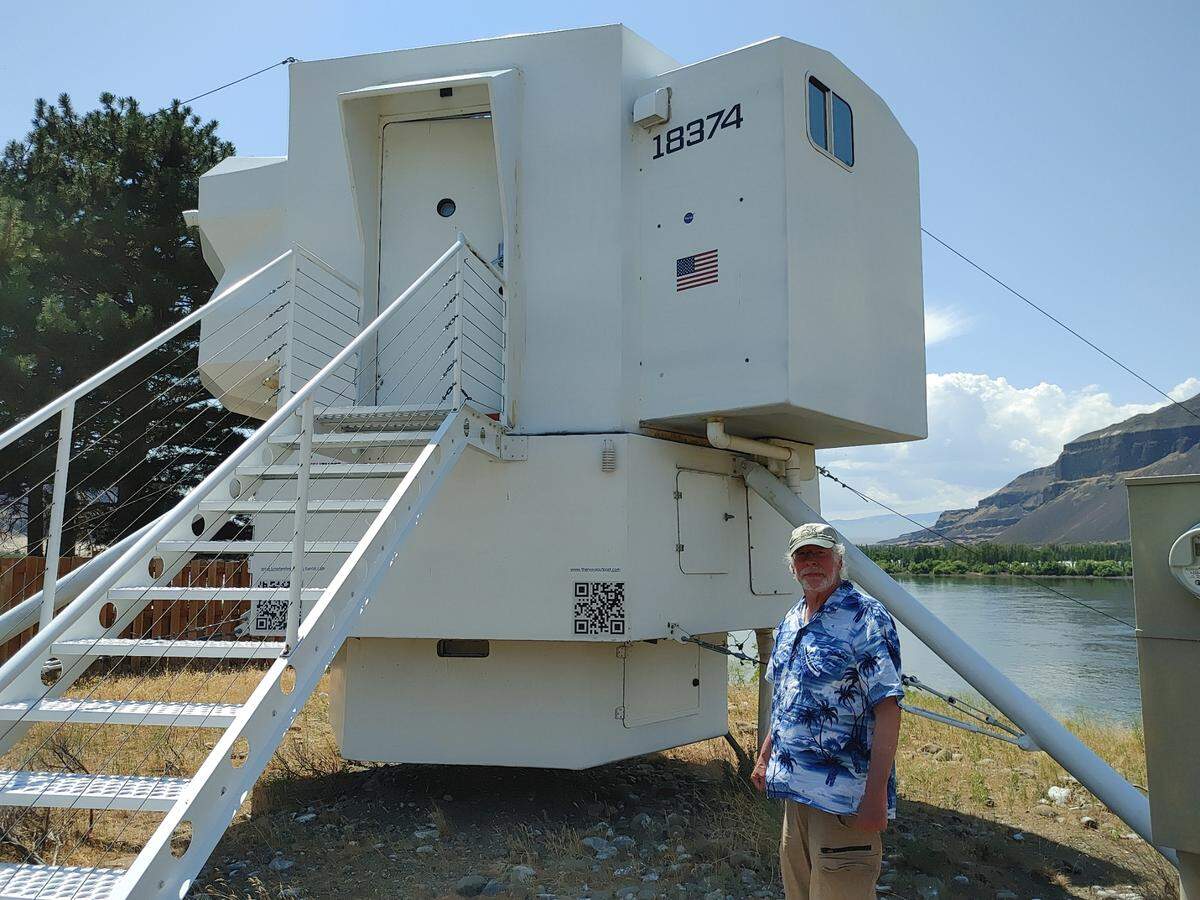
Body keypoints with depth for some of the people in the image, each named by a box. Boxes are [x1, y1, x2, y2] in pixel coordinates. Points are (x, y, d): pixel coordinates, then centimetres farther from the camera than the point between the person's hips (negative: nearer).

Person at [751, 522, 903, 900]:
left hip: (844, 798, -8)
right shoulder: (791, 621, 11)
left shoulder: (865, 617, -14)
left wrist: (875, 795, -23)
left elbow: (887, 709, -19)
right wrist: (765, 756, 19)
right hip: (794, 786, 8)